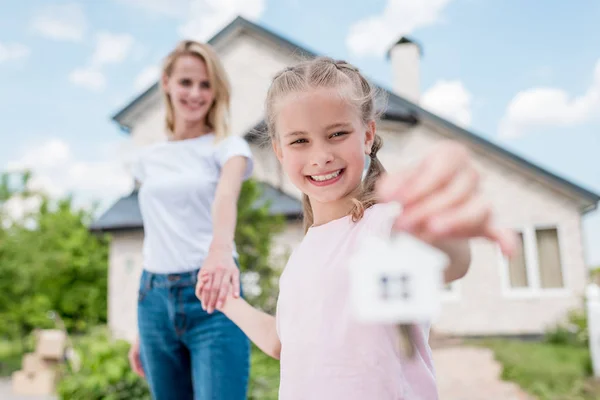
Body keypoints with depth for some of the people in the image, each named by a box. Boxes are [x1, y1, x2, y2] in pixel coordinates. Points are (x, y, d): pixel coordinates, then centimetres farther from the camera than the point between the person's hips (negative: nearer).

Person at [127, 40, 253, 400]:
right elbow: (156, 240, 16)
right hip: (156, 298, 4)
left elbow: (226, 197, -22)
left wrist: (221, 250, -44)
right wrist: (141, 331, 15)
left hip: (208, 292, -4)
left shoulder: (228, 146, 1)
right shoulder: (149, 159, 13)